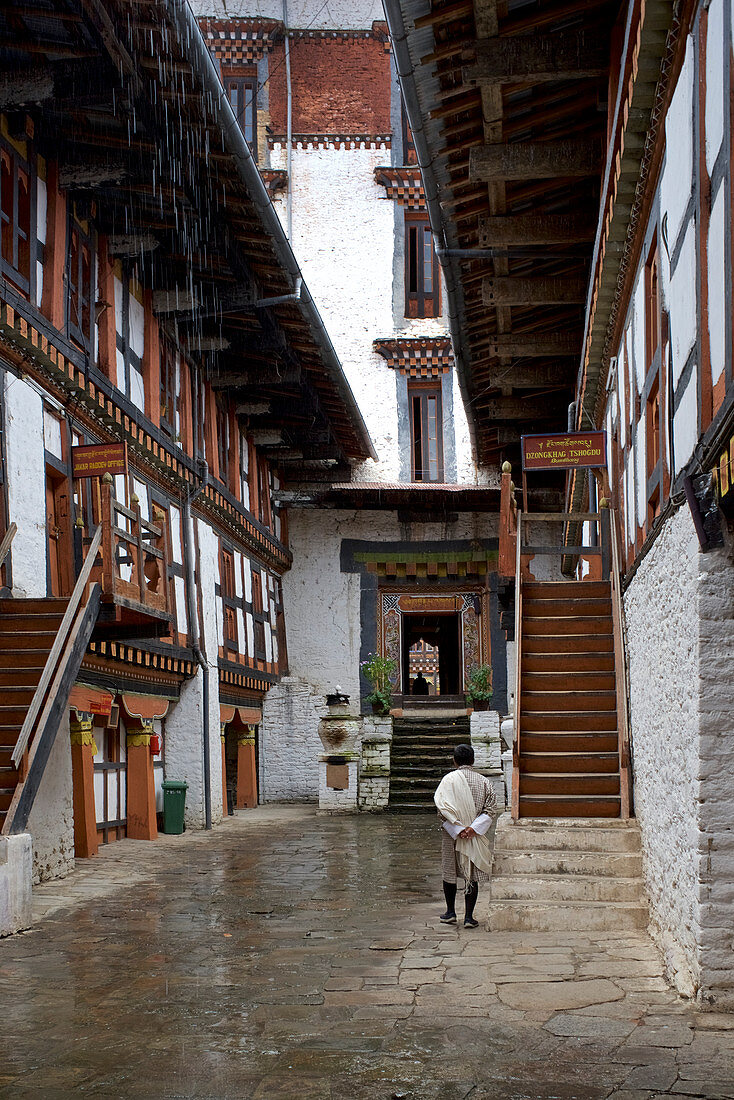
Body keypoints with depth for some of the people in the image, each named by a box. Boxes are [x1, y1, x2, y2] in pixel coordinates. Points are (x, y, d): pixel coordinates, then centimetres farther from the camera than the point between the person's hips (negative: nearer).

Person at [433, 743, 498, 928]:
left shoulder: (449, 779, -6)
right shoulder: (483, 781, 1)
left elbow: (442, 809, -13)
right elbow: (491, 809, -5)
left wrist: (458, 830, -13)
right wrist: (474, 828, -10)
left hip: (452, 834, -1)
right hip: (477, 836, 1)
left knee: (449, 872, 14)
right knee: (472, 875, 6)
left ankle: (450, 913, 22)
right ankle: (468, 916, 3)